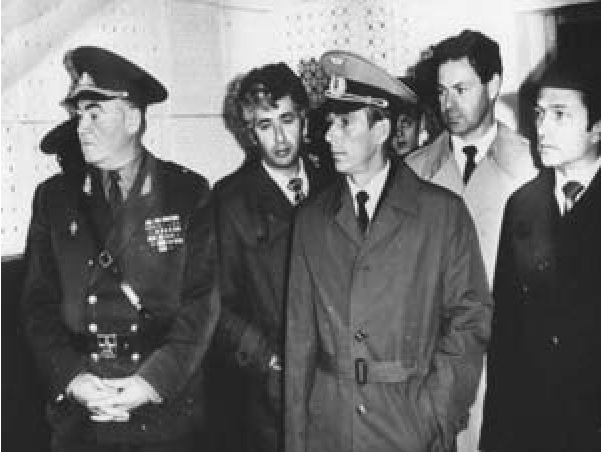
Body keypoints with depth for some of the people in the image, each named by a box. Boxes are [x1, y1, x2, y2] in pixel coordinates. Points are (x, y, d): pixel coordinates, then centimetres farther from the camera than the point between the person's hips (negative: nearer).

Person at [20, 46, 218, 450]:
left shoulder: (189, 193, -3)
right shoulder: (54, 197, 4)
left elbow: (203, 300, -7)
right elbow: (40, 304, 3)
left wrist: (154, 381, -15)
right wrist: (72, 378, -10)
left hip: (166, 406, -1)